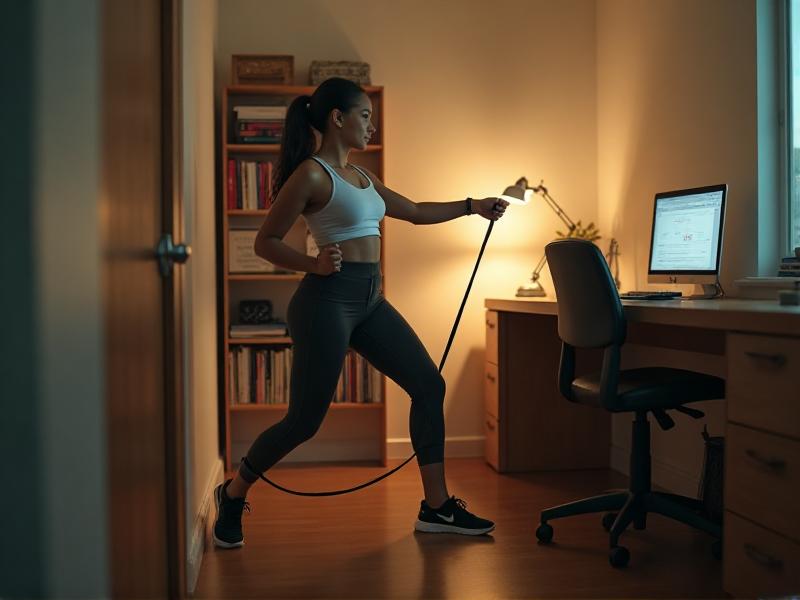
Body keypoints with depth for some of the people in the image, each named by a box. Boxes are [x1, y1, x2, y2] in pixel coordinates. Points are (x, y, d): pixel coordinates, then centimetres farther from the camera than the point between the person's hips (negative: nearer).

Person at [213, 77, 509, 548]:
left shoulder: (359, 175, 16)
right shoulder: (311, 174, -9)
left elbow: (415, 212, 25)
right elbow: (266, 242, -9)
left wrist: (472, 206, 22)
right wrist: (314, 264, -24)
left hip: (370, 301, 9)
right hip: (328, 299, -9)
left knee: (429, 386, 4)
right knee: (306, 419, -3)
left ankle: (437, 507, 12)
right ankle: (234, 494, 22)